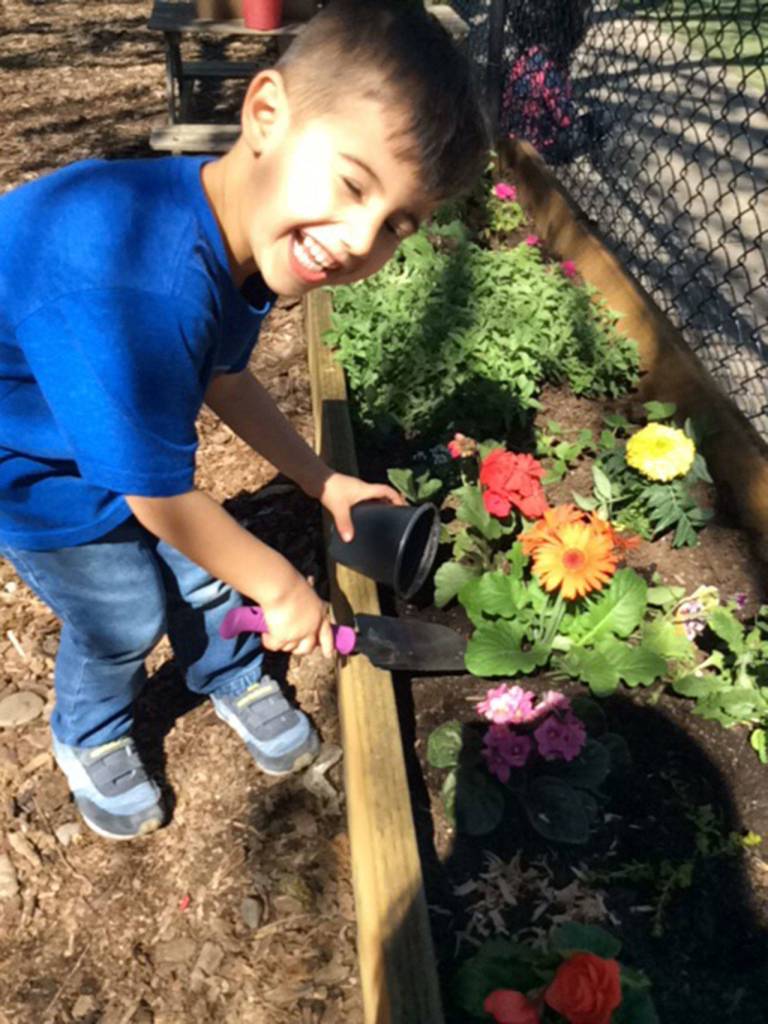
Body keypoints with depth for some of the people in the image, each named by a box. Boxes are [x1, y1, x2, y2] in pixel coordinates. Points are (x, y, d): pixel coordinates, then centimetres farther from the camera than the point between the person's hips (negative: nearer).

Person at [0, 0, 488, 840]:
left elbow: (224, 378, 2)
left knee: (204, 566, 12)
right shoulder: (139, 285, -44)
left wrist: (322, 482, 4)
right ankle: (91, 738, 37)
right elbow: (161, 502, -31)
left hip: (105, 423, 7)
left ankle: (235, 680, 43)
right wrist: (281, 587, -15)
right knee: (126, 613, 3)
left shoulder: (245, 232, -17)